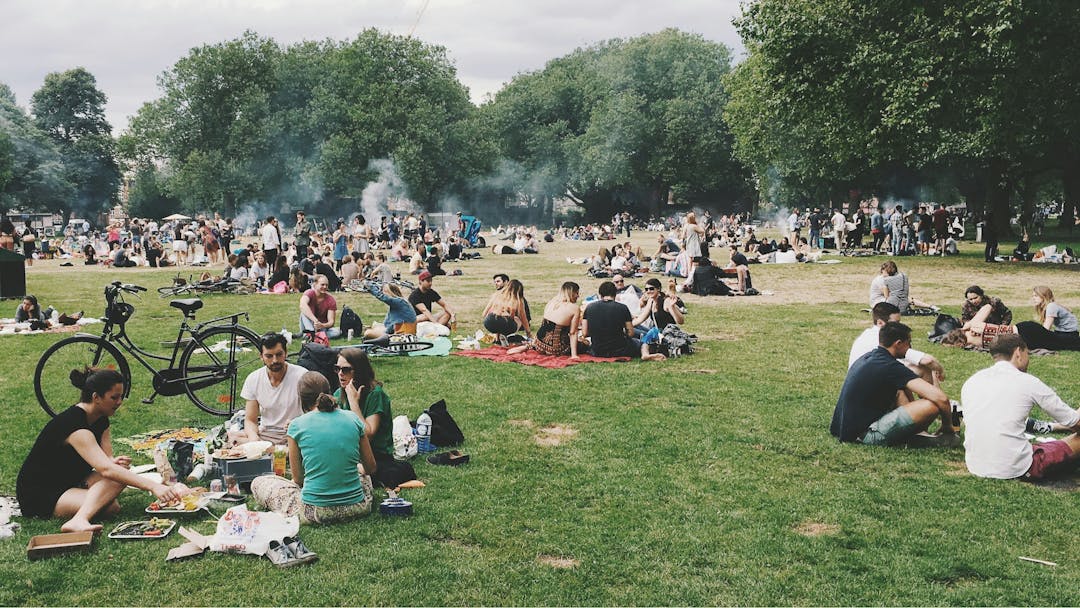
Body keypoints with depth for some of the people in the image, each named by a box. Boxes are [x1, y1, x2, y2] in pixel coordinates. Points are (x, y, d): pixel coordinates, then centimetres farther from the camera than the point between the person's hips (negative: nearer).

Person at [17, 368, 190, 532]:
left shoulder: (101, 420, 2)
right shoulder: (74, 425, -28)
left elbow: (107, 462, -2)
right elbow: (106, 469, -39)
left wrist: (115, 462, -28)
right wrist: (153, 486, -46)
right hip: (38, 496, -9)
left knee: (120, 471, -17)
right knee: (111, 507, -29)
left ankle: (78, 520, -24)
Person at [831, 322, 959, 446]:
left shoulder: (867, 357, 12)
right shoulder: (890, 367, -16)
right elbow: (940, 398, -20)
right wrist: (948, 426, -3)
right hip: (863, 436, -10)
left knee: (900, 389, 24)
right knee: (931, 405, -18)